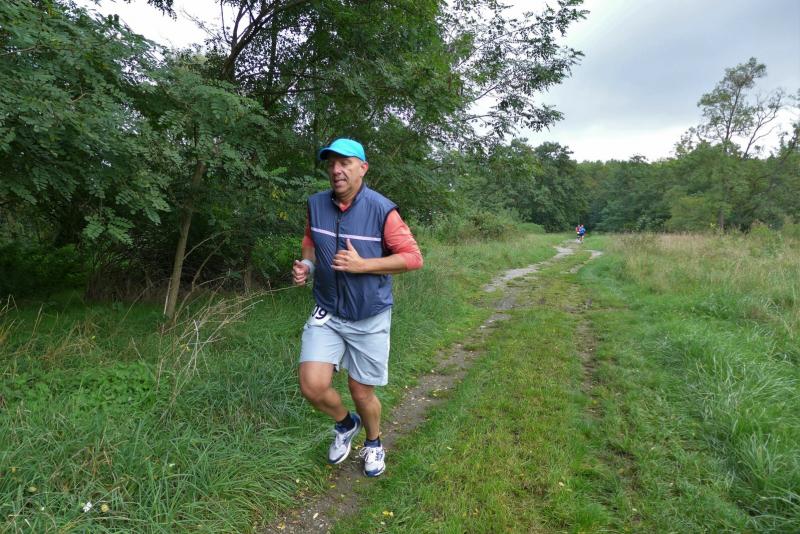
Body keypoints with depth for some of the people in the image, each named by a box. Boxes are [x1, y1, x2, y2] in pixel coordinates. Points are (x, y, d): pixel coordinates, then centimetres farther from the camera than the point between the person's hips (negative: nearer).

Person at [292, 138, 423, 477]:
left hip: (370, 318, -3)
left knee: (361, 392, 9)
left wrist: (361, 265, -21)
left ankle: (374, 443, 43)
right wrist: (307, 265, -5)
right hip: (326, 313, 3)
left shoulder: (382, 210, -16)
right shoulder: (316, 204, -2)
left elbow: (413, 257, -13)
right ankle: (346, 424, 25)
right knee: (312, 386, -11)